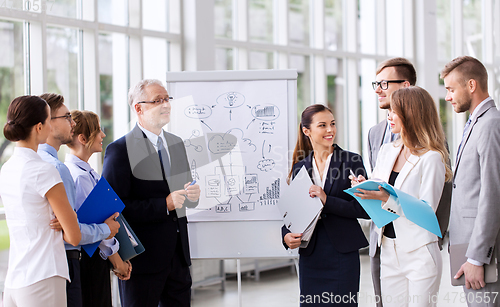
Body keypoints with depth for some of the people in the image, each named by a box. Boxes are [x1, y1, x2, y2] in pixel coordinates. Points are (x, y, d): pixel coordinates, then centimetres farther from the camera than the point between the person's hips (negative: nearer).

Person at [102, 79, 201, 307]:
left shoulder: (177, 143, 14)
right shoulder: (120, 150, -10)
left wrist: (192, 195, -3)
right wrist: (164, 205, -21)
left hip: (178, 254, 7)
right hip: (143, 255, -6)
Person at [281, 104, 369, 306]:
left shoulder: (352, 161, -1)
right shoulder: (300, 167, 9)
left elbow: (364, 210, -8)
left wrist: (327, 200, -16)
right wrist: (287, 236, -8)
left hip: (343, 254, -3)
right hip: (310, 254, 3)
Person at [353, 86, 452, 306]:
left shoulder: (431, 158, -10)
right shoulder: (387, 151, 11)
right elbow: (377, 195, 17)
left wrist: (387, 199, -23)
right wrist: (363, 187, -4)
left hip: (419, 253, -6)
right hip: (389, 251, 6)